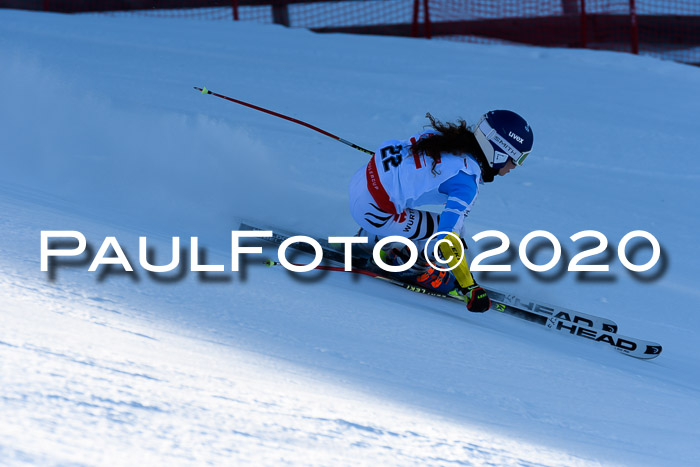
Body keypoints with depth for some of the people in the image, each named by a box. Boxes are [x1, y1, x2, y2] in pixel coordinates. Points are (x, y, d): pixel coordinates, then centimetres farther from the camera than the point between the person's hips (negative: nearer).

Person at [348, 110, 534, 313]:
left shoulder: (454, 133, 2)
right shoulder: (467, 183, -21)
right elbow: (448, 237, -26)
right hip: (372, 211, -9)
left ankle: (365, 243, 36)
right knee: (449, 227, -5)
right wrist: (471, 289, -23)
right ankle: (407, 264, 15)